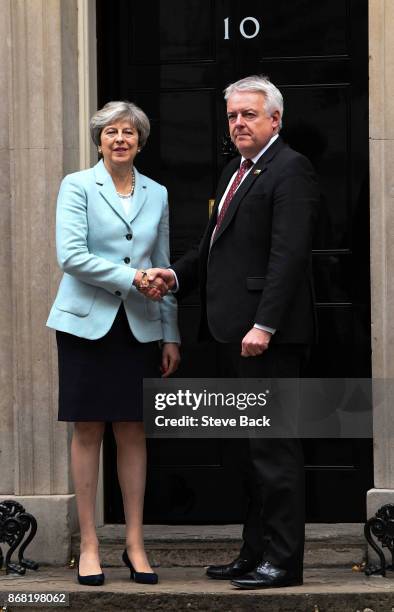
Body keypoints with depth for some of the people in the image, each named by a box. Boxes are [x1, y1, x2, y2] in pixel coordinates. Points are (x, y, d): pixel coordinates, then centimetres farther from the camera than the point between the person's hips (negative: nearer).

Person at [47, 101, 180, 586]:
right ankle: (88, 545, 6)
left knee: (133, 433, 4)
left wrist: (171, 335, 10)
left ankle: (134, 545, 10)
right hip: (87, 323, -3)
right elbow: (71, 255, -12)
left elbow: (164, 268, 13)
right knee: (88, 432, 0)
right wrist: (132, 278, -17)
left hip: (139, 328, 3)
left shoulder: (156, 195, 10)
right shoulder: (77, 186, -1)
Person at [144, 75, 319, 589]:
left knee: (274, 446, -5)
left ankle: (283, 561, 0)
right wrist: (177, 274, 5)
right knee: (254, 447, 13)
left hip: (268, 335, -9)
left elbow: (288, 254, -18)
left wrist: (264, 325, -23)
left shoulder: (289, 170, -10)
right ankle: (256, 553, 19)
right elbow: (217, 245, 23)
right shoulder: (235, 172, 20)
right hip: (233, 333, 10)